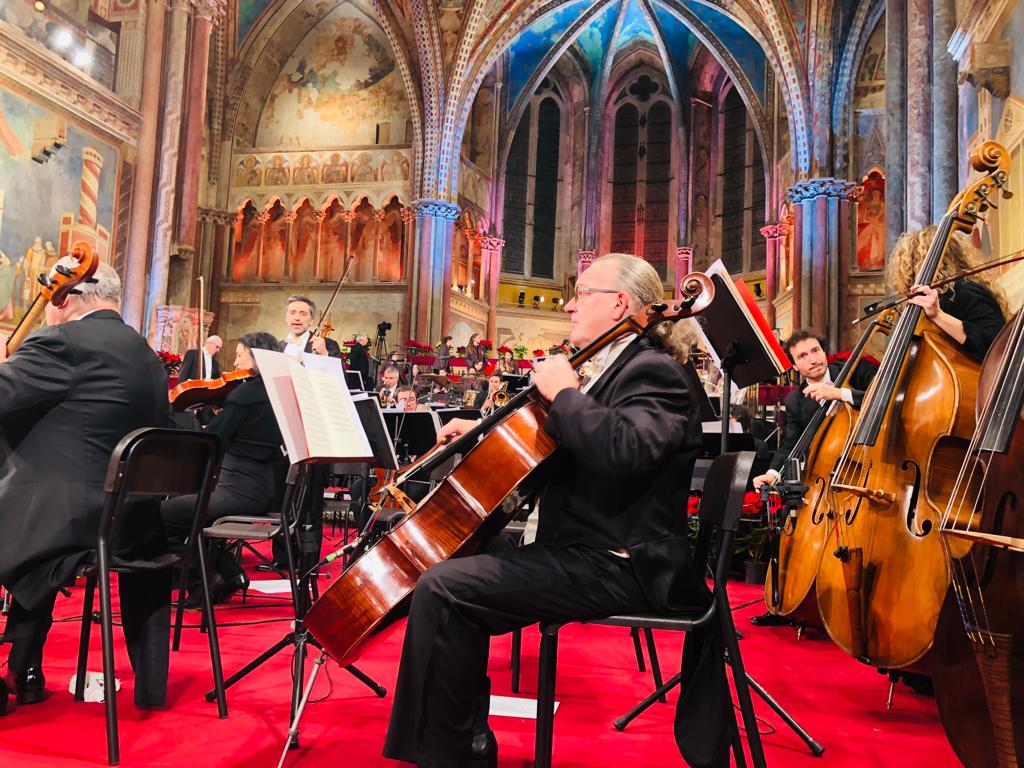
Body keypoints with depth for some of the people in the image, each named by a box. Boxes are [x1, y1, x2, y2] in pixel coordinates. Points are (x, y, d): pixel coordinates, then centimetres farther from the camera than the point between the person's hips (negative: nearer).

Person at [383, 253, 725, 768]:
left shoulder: (653, 372, -12)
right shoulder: (617, 370, 18)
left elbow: (626, 448, -33)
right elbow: (559, 445, 28)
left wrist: (563, 393, -18)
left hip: (617, 565, -11)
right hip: (589, 550, 11)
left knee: (442, 588, -21)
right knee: (462, 564, 17)